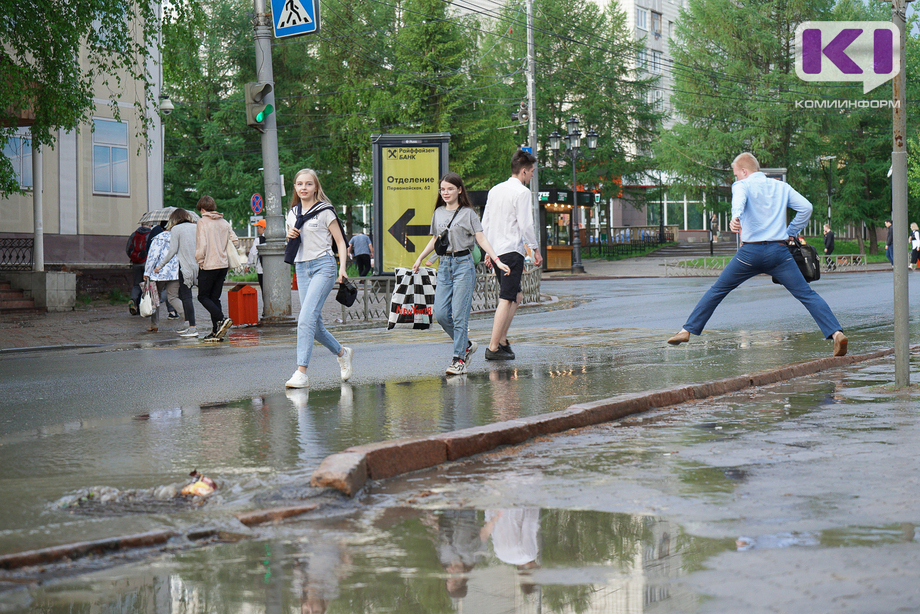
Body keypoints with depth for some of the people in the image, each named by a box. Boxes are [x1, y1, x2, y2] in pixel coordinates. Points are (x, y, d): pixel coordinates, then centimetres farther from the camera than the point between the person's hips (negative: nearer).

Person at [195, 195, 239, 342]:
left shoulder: (202, 222, -8)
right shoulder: (224, 223, 9)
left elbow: (202, 245, -16)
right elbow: (235, 242, 8)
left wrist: (200, 261, -5)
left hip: (208, 265, -6)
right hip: (223, 264, 6)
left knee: (203, 296, 4)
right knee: (215, 298, 11)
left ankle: (221, 320, -16)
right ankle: (216, 332, 8)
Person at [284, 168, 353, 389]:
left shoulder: (325, 211, -1)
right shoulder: (292, 213, 15)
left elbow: (340, 241, 0)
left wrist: (342, 267, -13)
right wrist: (289, 236, 2)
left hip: (323, 265, -6)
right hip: (301, 268, 6)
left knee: (306, 318, -19)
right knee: (315, 324, 6)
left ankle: (301, 373, -21)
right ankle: (342, 353, 32)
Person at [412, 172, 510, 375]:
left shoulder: (468, 213, -1)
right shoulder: (438, 213, 13)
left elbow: (481, 239, -6)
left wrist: (497, 261, -17)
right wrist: (420, 259, 33)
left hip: (463, 265, -5)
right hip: (444, 265, 5)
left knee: (459, 315, -8)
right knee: (441, 314, -2)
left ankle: (459, 359, -3)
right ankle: (466, 345, 18)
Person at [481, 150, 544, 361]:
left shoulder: (495, 190, 15)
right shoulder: (521, 192, -9)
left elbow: (485, 223, 18)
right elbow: (525, 225, -13)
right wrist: (536, 249, -4)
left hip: (496, 250, 8)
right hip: (512, 251, -8)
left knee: (516, 296, 17)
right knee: (506, 299, -9)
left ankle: (502, 340, 11)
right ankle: (493, 347, -13)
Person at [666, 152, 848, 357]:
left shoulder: (742, 186, 4)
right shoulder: (782, 187, 17)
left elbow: (739, 201, -20)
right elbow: (806, 207, 8)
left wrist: (735, 217, -42)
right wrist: (790, 233, 17)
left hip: (750, 252, -2)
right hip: (779, 251, 2)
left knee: (717, 291, 13)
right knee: (807, 294, 0)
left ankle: (688, 330, 16)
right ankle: (836, 333, -15)